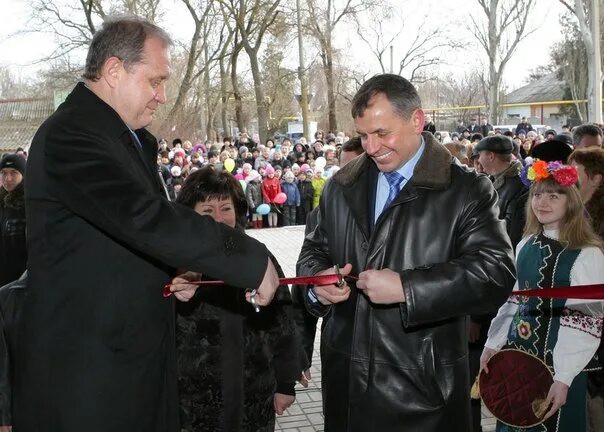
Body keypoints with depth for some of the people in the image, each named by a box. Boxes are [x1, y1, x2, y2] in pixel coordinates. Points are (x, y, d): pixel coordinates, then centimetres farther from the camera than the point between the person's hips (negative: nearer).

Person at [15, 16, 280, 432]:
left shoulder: (136, 139, 13)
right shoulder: (69, 134, -19)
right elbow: (143, 216, -30)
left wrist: (173, 272, 4)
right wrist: (252, 261, -26)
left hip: (138, 352, 9)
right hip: (86, 363, -9)